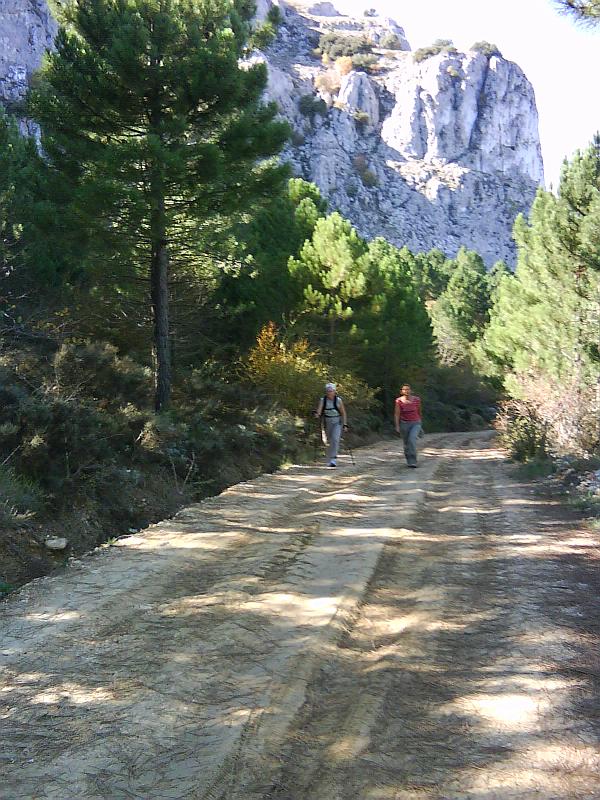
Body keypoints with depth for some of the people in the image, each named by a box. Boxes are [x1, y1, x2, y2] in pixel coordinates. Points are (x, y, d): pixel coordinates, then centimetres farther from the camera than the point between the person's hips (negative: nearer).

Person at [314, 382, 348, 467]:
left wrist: (345, 424, -6)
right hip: (327, 423, 3)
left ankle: (333, 459, -22)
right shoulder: (322, 400, -4)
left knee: (335, 439, -20)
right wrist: (317, 414, -40)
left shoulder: (338, 400, -7)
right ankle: (330, 460, 27)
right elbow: (319, 410, -17)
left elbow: (343, 413, -1)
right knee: (329, 441, 11)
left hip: (337, 423, -3)